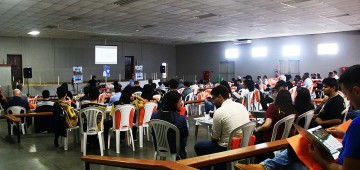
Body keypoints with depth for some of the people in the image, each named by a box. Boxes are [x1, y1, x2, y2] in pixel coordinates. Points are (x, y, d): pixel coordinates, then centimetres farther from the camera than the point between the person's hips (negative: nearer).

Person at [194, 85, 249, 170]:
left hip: (228, 148, -7)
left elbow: (214, 138, -8)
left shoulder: (219, 112, -18)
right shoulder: (242, 106, 3)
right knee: (217, 142, 31)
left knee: (198, 146, 12)